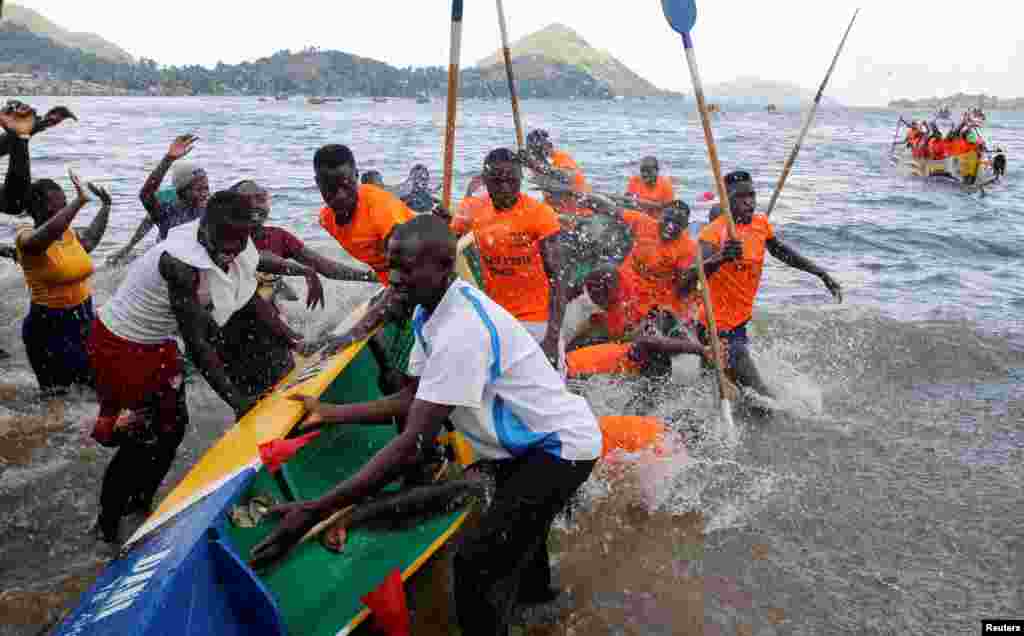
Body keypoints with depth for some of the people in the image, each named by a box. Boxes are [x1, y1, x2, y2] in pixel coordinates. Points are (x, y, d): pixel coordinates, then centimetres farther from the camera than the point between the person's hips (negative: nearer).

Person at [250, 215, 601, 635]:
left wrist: (316, 511, -37)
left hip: (562, 446, -10)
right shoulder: (431, 309, -4)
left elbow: (412, 445, -38)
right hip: (528, 438, 10)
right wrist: (331, 413, -4)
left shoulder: (461, 330, -34)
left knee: (477, 563, -18)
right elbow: (413, 399, 1)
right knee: (515, 522, 34)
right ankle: (534, 588, 63)